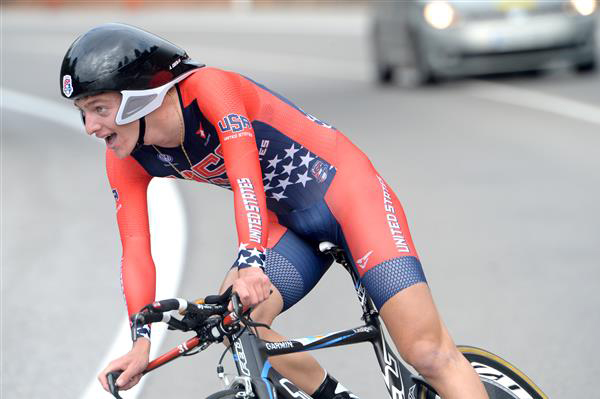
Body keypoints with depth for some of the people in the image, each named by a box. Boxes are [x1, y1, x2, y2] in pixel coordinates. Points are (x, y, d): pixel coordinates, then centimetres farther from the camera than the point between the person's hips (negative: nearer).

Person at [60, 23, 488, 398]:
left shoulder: (207, 87, -23)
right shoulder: (127, 160, -4)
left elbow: (245, 175, -36)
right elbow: (136, 251, -10)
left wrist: (251, 261, -50)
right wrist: (142, 340, -24)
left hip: (344, 190, -7)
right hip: (293, 225, 7)